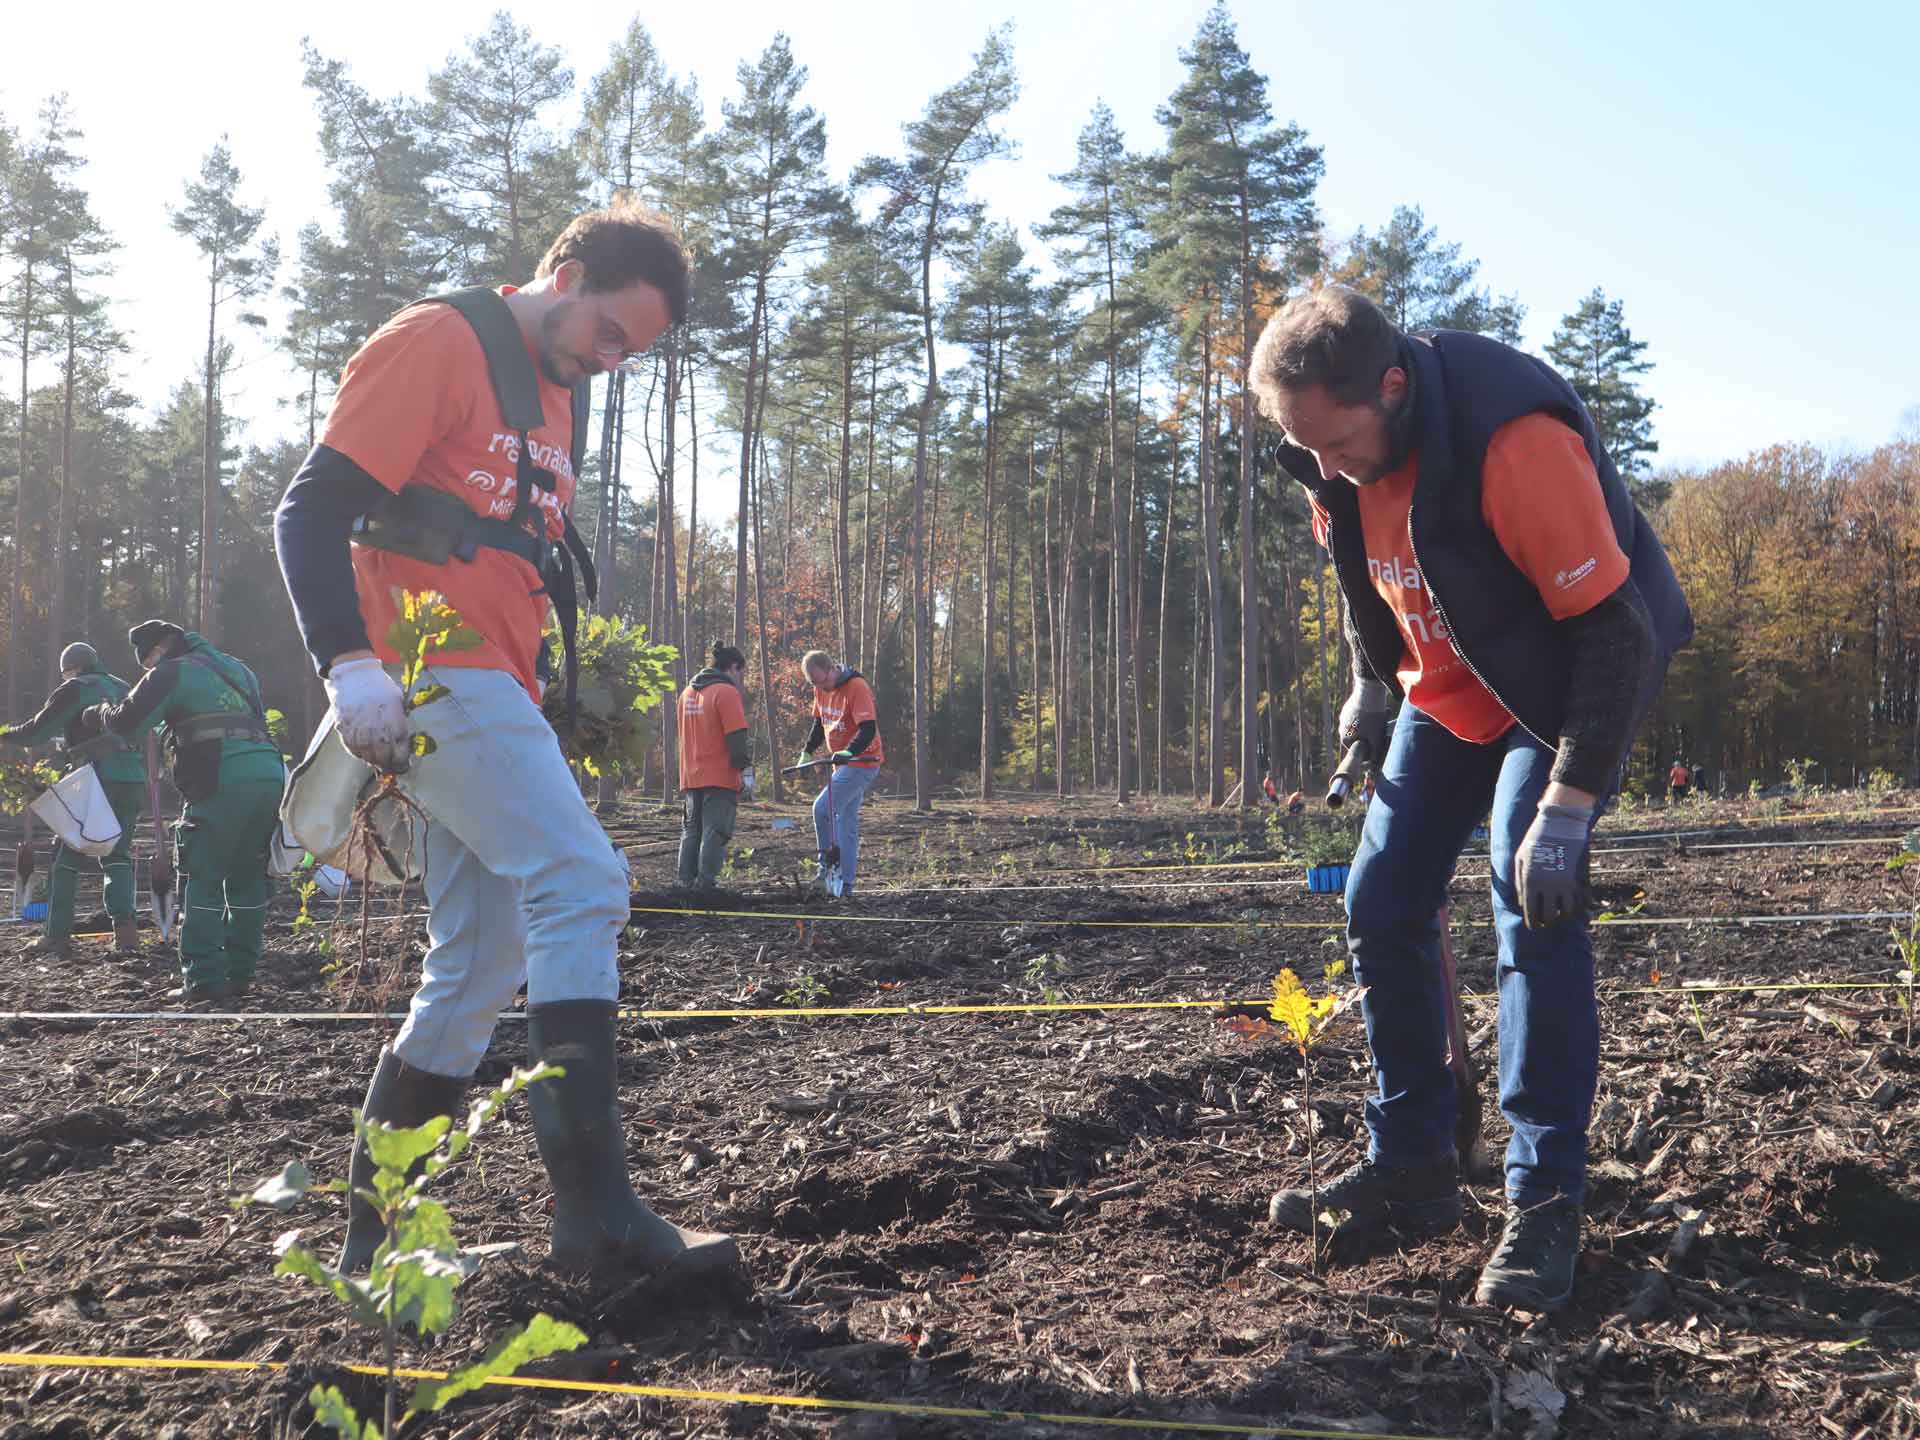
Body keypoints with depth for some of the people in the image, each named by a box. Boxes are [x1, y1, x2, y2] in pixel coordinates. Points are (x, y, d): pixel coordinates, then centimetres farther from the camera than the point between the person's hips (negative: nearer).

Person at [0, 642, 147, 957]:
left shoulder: (74, 689, 2)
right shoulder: (123, 689, 21)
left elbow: (37, 732, -1)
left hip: (96, 782, -5)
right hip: (134, 782, 5)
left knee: (67, 858, 6)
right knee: (117, 855, 12)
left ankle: (57, 937, 5)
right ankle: (125, 924, -10)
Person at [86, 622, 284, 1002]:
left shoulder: (174, 672, 5)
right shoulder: (236, 669, 27)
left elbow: (127, 724, 0)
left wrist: (103, 711, 23)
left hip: (224, 783, -7)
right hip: (271, 775, 7)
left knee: (201, 881, 0)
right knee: (247, 878, 15)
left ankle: (203, 980, -4)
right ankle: (240, 974, 17)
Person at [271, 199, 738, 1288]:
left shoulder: (559, 393, 22)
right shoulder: (438, 342, -5)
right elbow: (313, 510, -12)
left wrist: (555, 715, 19)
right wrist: (350, 662, -24)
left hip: (497, 692, 9)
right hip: (435, 677, -9)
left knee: (480, 968, 8)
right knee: (582, 885, -19)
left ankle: (373, 1235, 17)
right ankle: (599, 1212, -18)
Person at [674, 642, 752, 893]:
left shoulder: (687, 692, 16)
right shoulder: (727, 692, -9)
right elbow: (737, 735, -16)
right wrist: (746, 769, -13)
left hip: (691, 777, 7)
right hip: (721, 776, -7)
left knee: (691, 830, 13)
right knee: (715, 832, -5)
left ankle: (684, 880, 11)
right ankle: (706, 882, -10)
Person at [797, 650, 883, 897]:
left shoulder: (857, 687, -19)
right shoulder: (821, 690, 6)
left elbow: (868, 728, -25)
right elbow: (819, 723, 20)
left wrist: (849, 751, -39)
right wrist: (807, 751, 9)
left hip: (862, 762, -9)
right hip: (841, 763, 9)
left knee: (822, 808, -19)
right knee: (847, 823, 9)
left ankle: (827, 864, -5)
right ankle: (846, 884, 12)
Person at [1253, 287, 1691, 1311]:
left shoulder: (1517, 441, -35)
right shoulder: (1333, 452, -13)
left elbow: (1613, 627, -31)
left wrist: (1568, 807, -31)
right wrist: (1371, 683, 14)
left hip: (1563, 687, -6)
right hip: (1443, 690, 7)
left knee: (1532, 903, -21)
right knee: (1381, 907, 2)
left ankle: (1545, 1201, -12)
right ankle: (1410, 1169, 14)